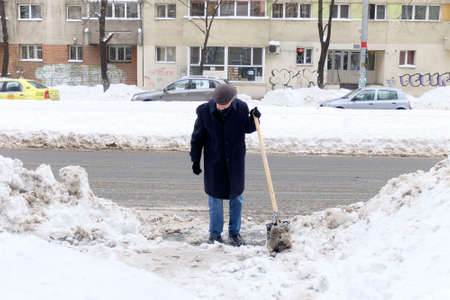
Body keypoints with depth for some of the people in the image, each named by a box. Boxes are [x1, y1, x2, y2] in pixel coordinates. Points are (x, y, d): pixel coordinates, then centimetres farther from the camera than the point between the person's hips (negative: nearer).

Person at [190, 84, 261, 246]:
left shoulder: (241, 107, -11)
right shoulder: (204, 110, -13)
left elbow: (247, 129, 4)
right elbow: (197, 137, -3)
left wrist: (254, 119, -16)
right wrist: (195, 160, -1)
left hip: (235, 160, 1)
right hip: (214, 161, -1)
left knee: (236, 197, 10)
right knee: (215, 197, 7)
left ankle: (234, 233, 26)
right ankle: (215, 234, 23)